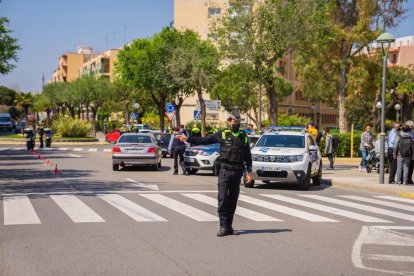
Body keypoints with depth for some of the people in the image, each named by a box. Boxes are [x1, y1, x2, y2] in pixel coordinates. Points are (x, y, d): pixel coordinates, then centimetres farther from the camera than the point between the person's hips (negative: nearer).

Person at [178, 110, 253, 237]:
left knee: (233, 201, 7)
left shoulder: (244, 137, 10)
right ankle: (224, 227, -4)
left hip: (237, 173, 3)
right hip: (225, 171, -3)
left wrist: (249, 172, 5)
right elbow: (205, 140, 1)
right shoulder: (223, 134, 3)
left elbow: (248, 156, 13)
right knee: (222, 199, -8)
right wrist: (188, 139, -6)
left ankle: (229, 227, 15)